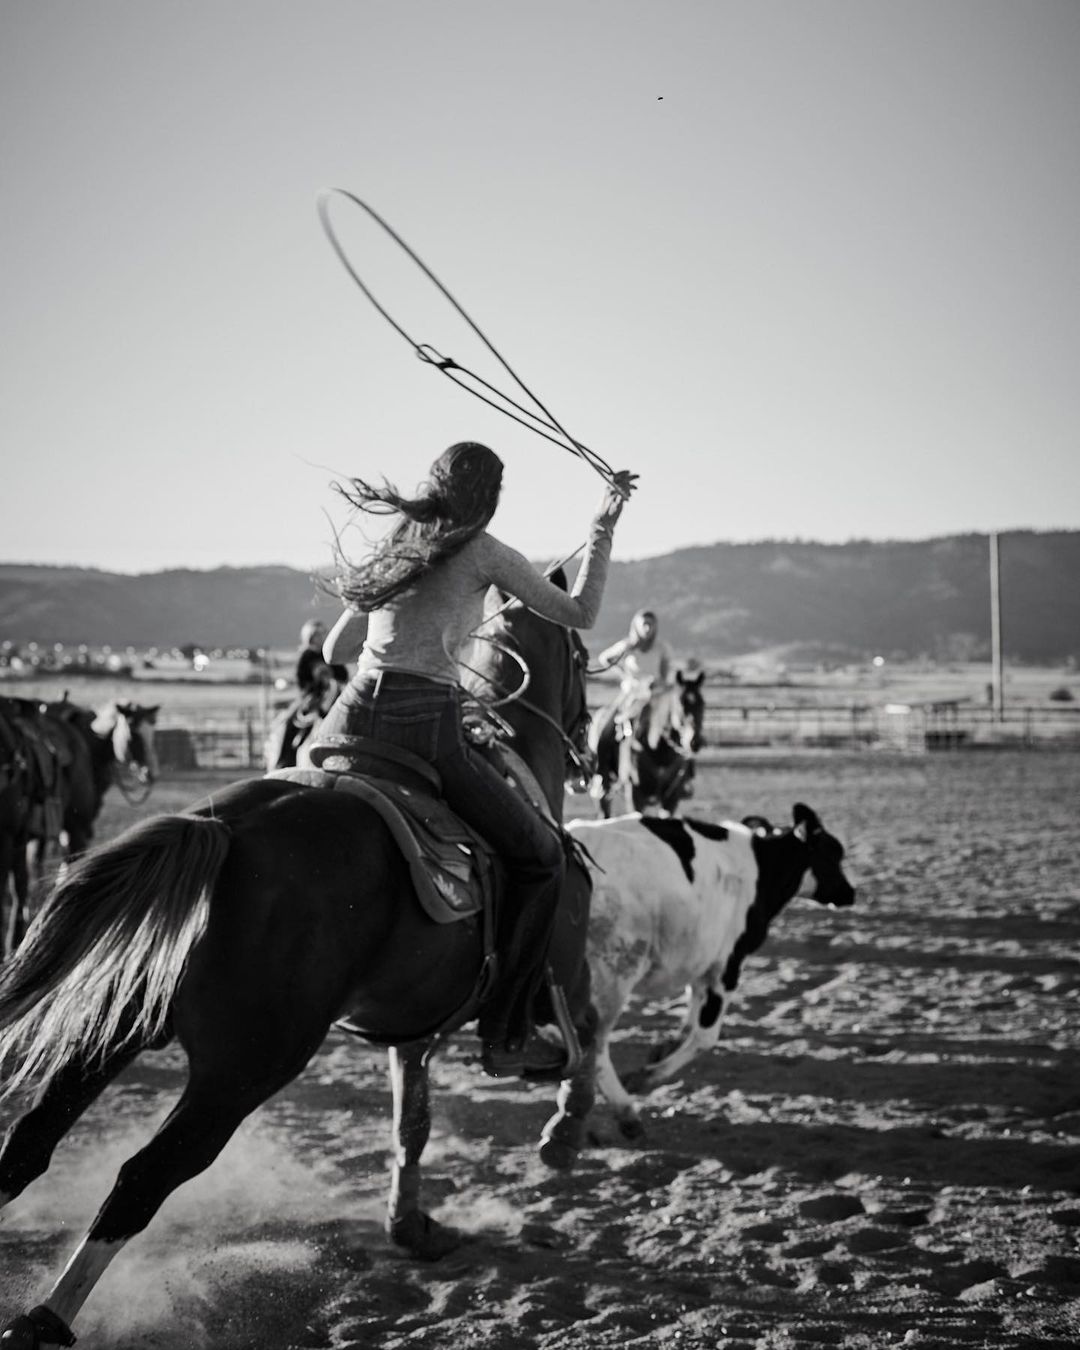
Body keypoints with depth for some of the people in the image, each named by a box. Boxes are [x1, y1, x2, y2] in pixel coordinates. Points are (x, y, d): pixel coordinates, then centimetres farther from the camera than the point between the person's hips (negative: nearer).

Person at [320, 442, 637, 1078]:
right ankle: (506, 1035, 5)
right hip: (428, 726, -5)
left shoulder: (387, 551, 21)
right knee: (542, 857, 10)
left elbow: (333, 651, 28)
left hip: (351, 719, 5)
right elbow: (580, 614, 10)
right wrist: (603, 531, 20)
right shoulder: (486, 552, 5)